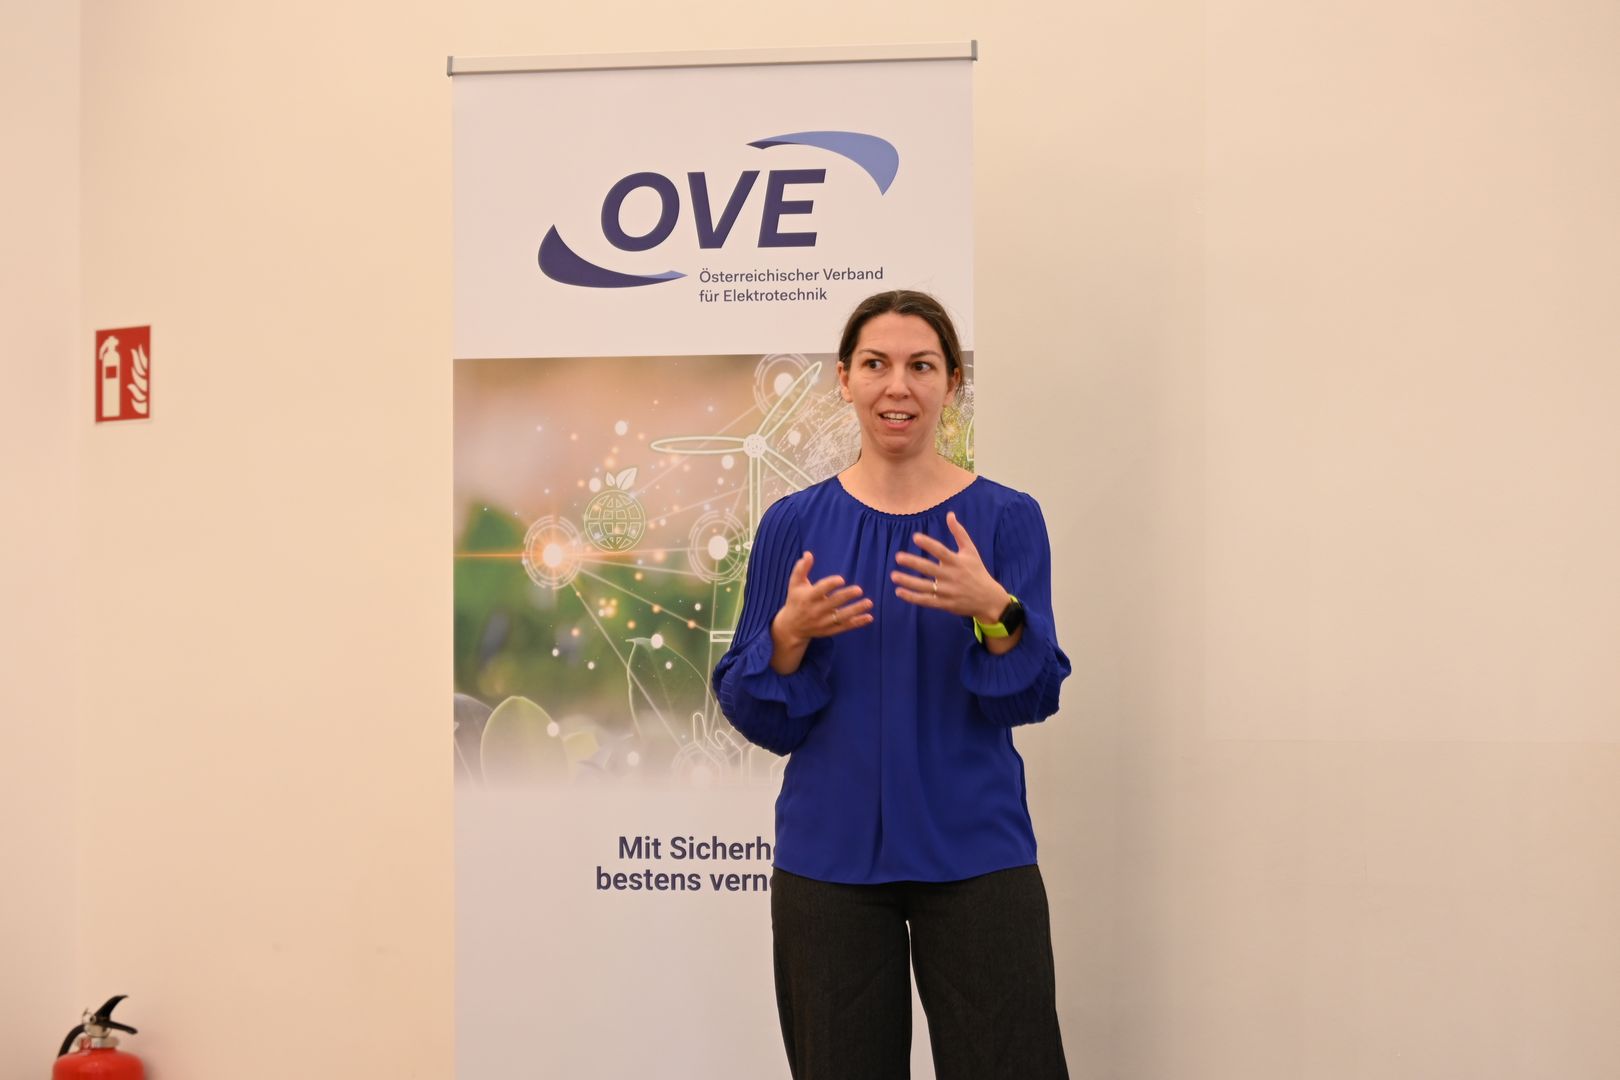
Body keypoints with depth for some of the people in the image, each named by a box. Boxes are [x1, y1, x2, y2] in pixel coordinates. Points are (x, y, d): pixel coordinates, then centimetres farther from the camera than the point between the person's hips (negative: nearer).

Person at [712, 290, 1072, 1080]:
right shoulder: (793, 523, 1)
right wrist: (789, 635, -19)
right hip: (829, 857, 1)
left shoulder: (1006, 518, -2)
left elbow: (1031, 697, -8)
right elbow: (757, 715, 0)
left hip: (975, 855, -1)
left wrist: (995, 610, -26)